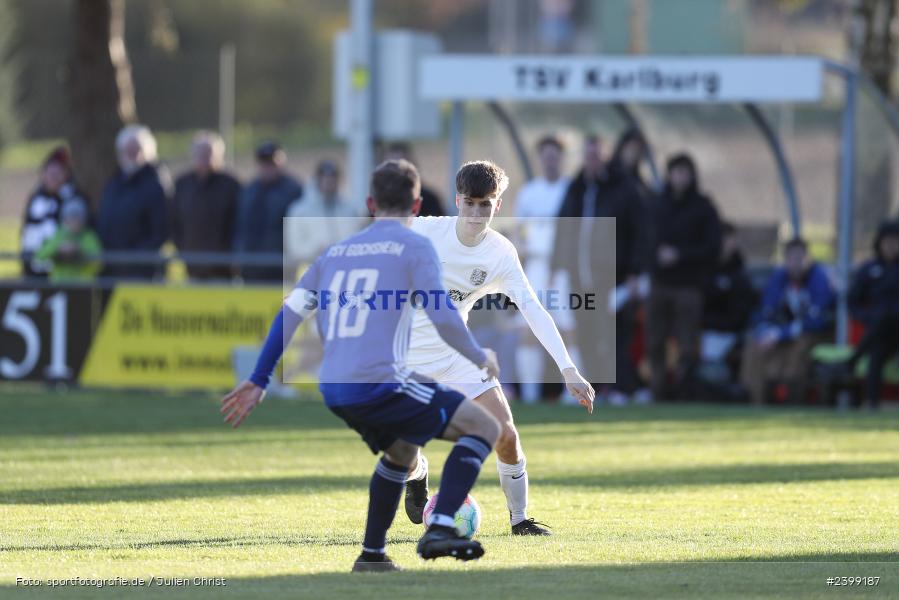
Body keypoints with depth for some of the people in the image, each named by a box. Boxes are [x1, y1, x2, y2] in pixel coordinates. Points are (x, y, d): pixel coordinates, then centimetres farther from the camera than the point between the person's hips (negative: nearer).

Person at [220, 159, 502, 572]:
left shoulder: (336, 252, 19)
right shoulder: (414, 247, 1)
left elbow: (289, 314, 16)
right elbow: (442, 316, -9)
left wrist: (258, 382, 19)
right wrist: (481, 359, 8)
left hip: (334, 391, 7)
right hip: (381, 382, -7)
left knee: (402, 451, 32)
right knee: (484, 427, 1)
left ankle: (372, 554, 28)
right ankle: (440, 530, -14)